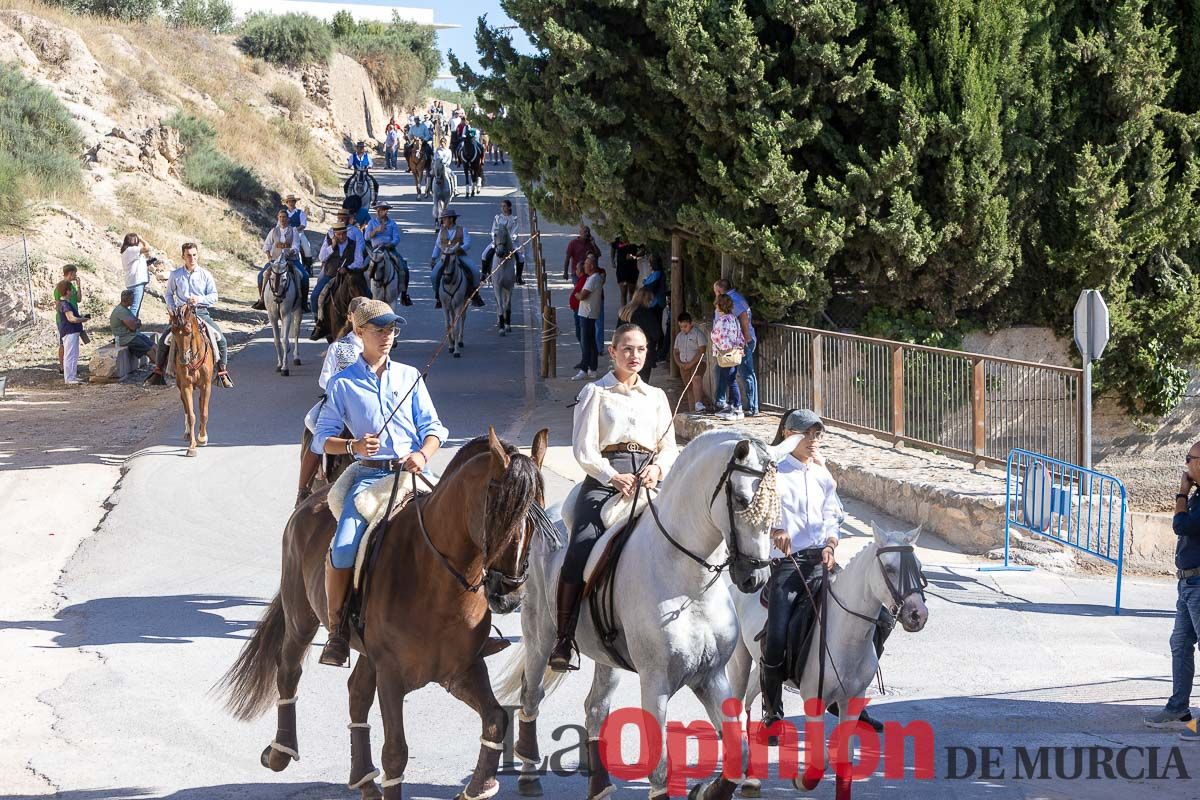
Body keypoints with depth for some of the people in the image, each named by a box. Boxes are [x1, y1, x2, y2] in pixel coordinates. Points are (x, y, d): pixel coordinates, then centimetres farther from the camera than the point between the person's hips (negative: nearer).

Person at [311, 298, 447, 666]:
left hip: (413, 470, 1)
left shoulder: (409, 376, 15)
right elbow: (322, 439, 8)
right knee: (342, 549, -22)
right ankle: (337, 631, -7)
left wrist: (424, 454, -9)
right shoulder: (342, 384, 10)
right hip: (370, 475, -1)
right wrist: (354, 446, -12)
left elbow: (433, 426, 12)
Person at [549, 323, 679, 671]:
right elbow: (584, 448, 3)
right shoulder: (596, 393, 12)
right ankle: (563, 639, -26)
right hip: (604, 476, -3)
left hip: (647, 477, 3)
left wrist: (658, 467, -5)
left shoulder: (656, 396, 24)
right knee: (581, 548, -25)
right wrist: (613, 477, -13)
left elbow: (670, 446, 18)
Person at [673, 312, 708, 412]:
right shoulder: (679, 336, 14)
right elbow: (675, 352, 20)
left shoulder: (697, 333, -5)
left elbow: (701, 351, -11)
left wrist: (691, 363, -15)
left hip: (697, 363, -7)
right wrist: (679, 364, 2)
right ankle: (694, 408, 7)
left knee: (696, 380, -30)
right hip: (684, 365, 7)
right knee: (690, 388, 5)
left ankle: (699, 404, -46)